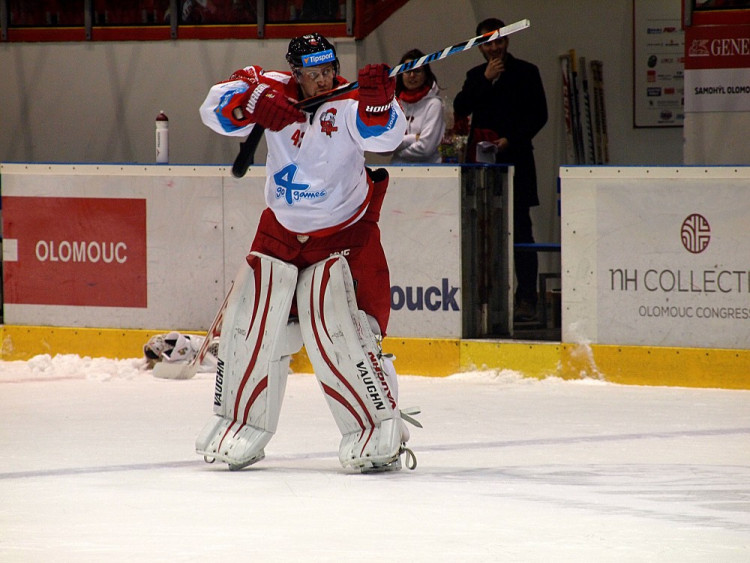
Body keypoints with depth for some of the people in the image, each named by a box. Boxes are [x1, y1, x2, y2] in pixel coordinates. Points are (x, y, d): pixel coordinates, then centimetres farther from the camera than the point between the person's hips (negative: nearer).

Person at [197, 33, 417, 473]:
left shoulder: (348, 100, -15)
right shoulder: (273, 89, -4)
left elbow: (383, 135, -31)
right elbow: (216, 106, -7)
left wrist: (378, 101, -50)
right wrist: (253, 105, -25)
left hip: (343, 234, -4)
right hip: (281, 232, 5)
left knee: (336, 330, -17)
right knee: (251, 323, 4)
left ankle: (381, 432, -8)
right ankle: (241, 424, 22)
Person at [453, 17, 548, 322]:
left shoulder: (525, 73, 5)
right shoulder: (475, 76, 16)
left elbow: (538, 115, 1)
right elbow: (460, 109, 2)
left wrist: (510, 140, -10)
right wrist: (486, 79, -5)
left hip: (514, 160, -4)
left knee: (520, 230, -7)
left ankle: (526, 299, -7)